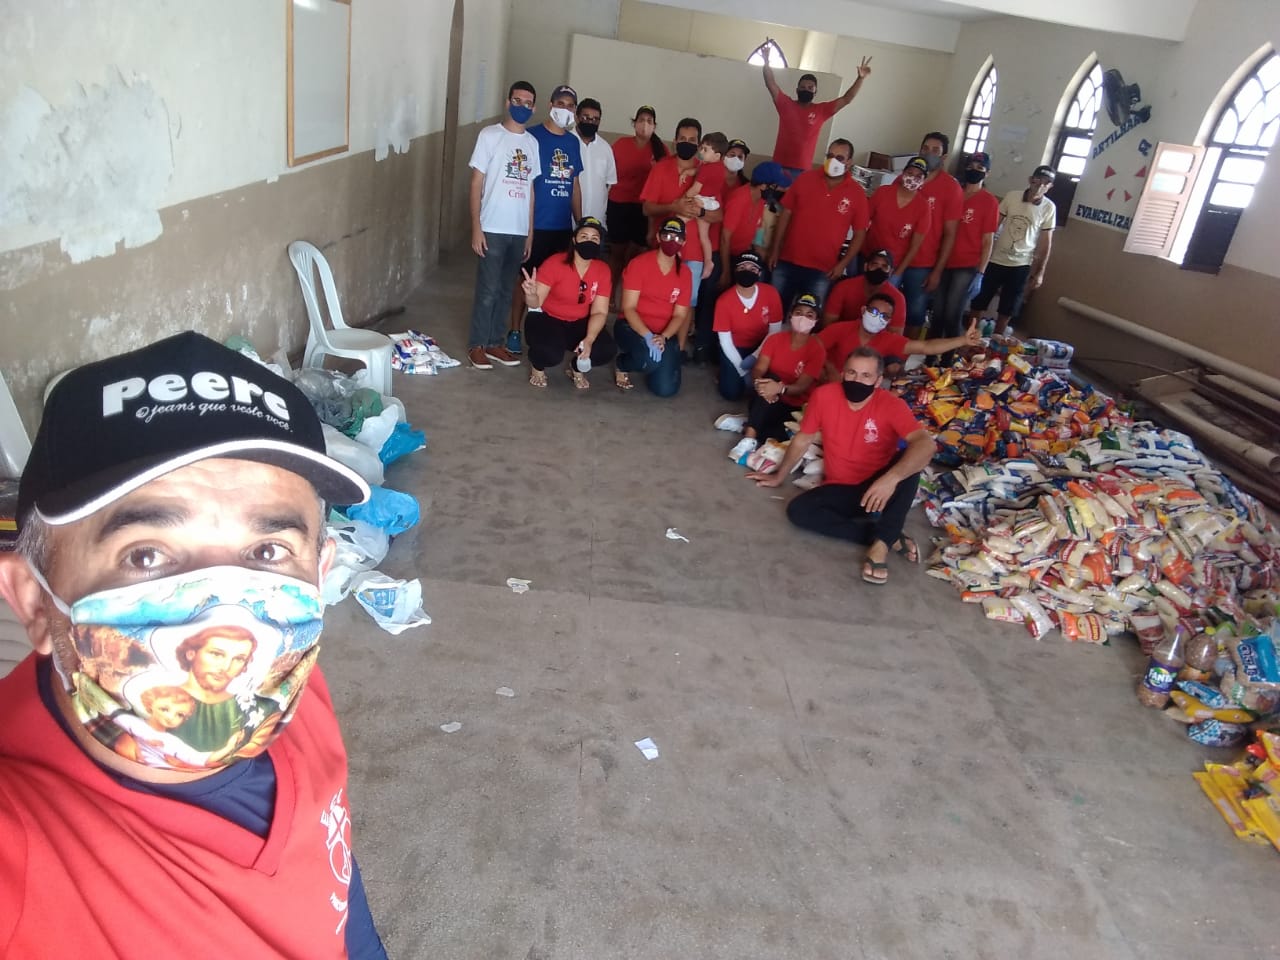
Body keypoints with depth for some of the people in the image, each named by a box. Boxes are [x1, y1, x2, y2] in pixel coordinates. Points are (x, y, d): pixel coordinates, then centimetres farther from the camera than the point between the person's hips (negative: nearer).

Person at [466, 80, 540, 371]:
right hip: (493, 228, -5)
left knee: (506, 290, 10)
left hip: (519, 230, 5)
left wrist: (530, 232, 10)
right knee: (488, 289, -2)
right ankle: (476, 345, 10)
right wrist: (476, 227, -13)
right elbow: (476, 183, -5)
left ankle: (495, 342, 21)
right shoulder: (490, 135, -3)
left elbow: (530, 189, 13)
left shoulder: (532, 142, 11)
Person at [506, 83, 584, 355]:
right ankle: (515, 331, 11)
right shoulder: (532, 136, -4)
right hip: (535, 223, -5)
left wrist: (579, 223, 15)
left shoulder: (574, 142, 12)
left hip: (563, 226, 5)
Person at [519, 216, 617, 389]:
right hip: (546, 319, -4)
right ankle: (538, 367, 6)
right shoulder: (554, 263, -19)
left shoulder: (603, 270, -7)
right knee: (551, 354, -35)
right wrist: (531, 295, -47)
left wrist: (589, 339, -26)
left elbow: (600, 312, -8)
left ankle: (576, 368, 13)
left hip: (578, 324, 4)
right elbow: (535, 304, -21)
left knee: (607, 350, -21)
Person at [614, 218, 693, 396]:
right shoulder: (639, 264, -11)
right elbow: (628, 308, -15)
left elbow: (679, 315, -1)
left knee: (666, 389, -12)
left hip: (664, 333, 4)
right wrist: (647, 336, -30)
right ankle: (622, 364, 1)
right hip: (632, 327, -4)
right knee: (652, 360, -37)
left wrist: (663, 337, -21)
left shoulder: (685, 273, 0)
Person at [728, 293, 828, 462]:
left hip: (794, 407, -2)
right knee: (770, 379, -32)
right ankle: (749, 438, -35)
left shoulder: (817, 350, -11)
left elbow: (802, 387, -20)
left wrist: (780, 388, -42)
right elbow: (758, 369, -12)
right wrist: (760, 383, -37)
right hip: (767, 403, 2)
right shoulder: (775, 339, -3)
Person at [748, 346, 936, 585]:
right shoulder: (824, 395, -10)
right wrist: (779, 477, 15)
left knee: (911, 461, -32)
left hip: (877, 489, -3)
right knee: (797, 511, -25)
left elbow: (925, 444, -33)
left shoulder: (892, 405, -17)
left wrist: (891, 478, -50)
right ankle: (890, 537, -21)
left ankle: (881, 543, -31)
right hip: (839, 489, 3)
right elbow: (802, 440, 5)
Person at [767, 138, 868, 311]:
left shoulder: (857, 193, -3)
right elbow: (786, 214, 5)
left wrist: (843, 264, -7)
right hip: (787, 262, 2)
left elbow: (859, 233, 2)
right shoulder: (804, 179, 0)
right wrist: (775, 250, 2)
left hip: (822, 270, -2)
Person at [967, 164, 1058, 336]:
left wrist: (1040, 272, 0)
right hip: (995, 260, 0)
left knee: (1006, 311, 9)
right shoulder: (1012, 196, -7)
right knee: (978, 304, 6)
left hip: (1021, 265, 0)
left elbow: (1046, 242, 1)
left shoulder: (1049, 208, -5)